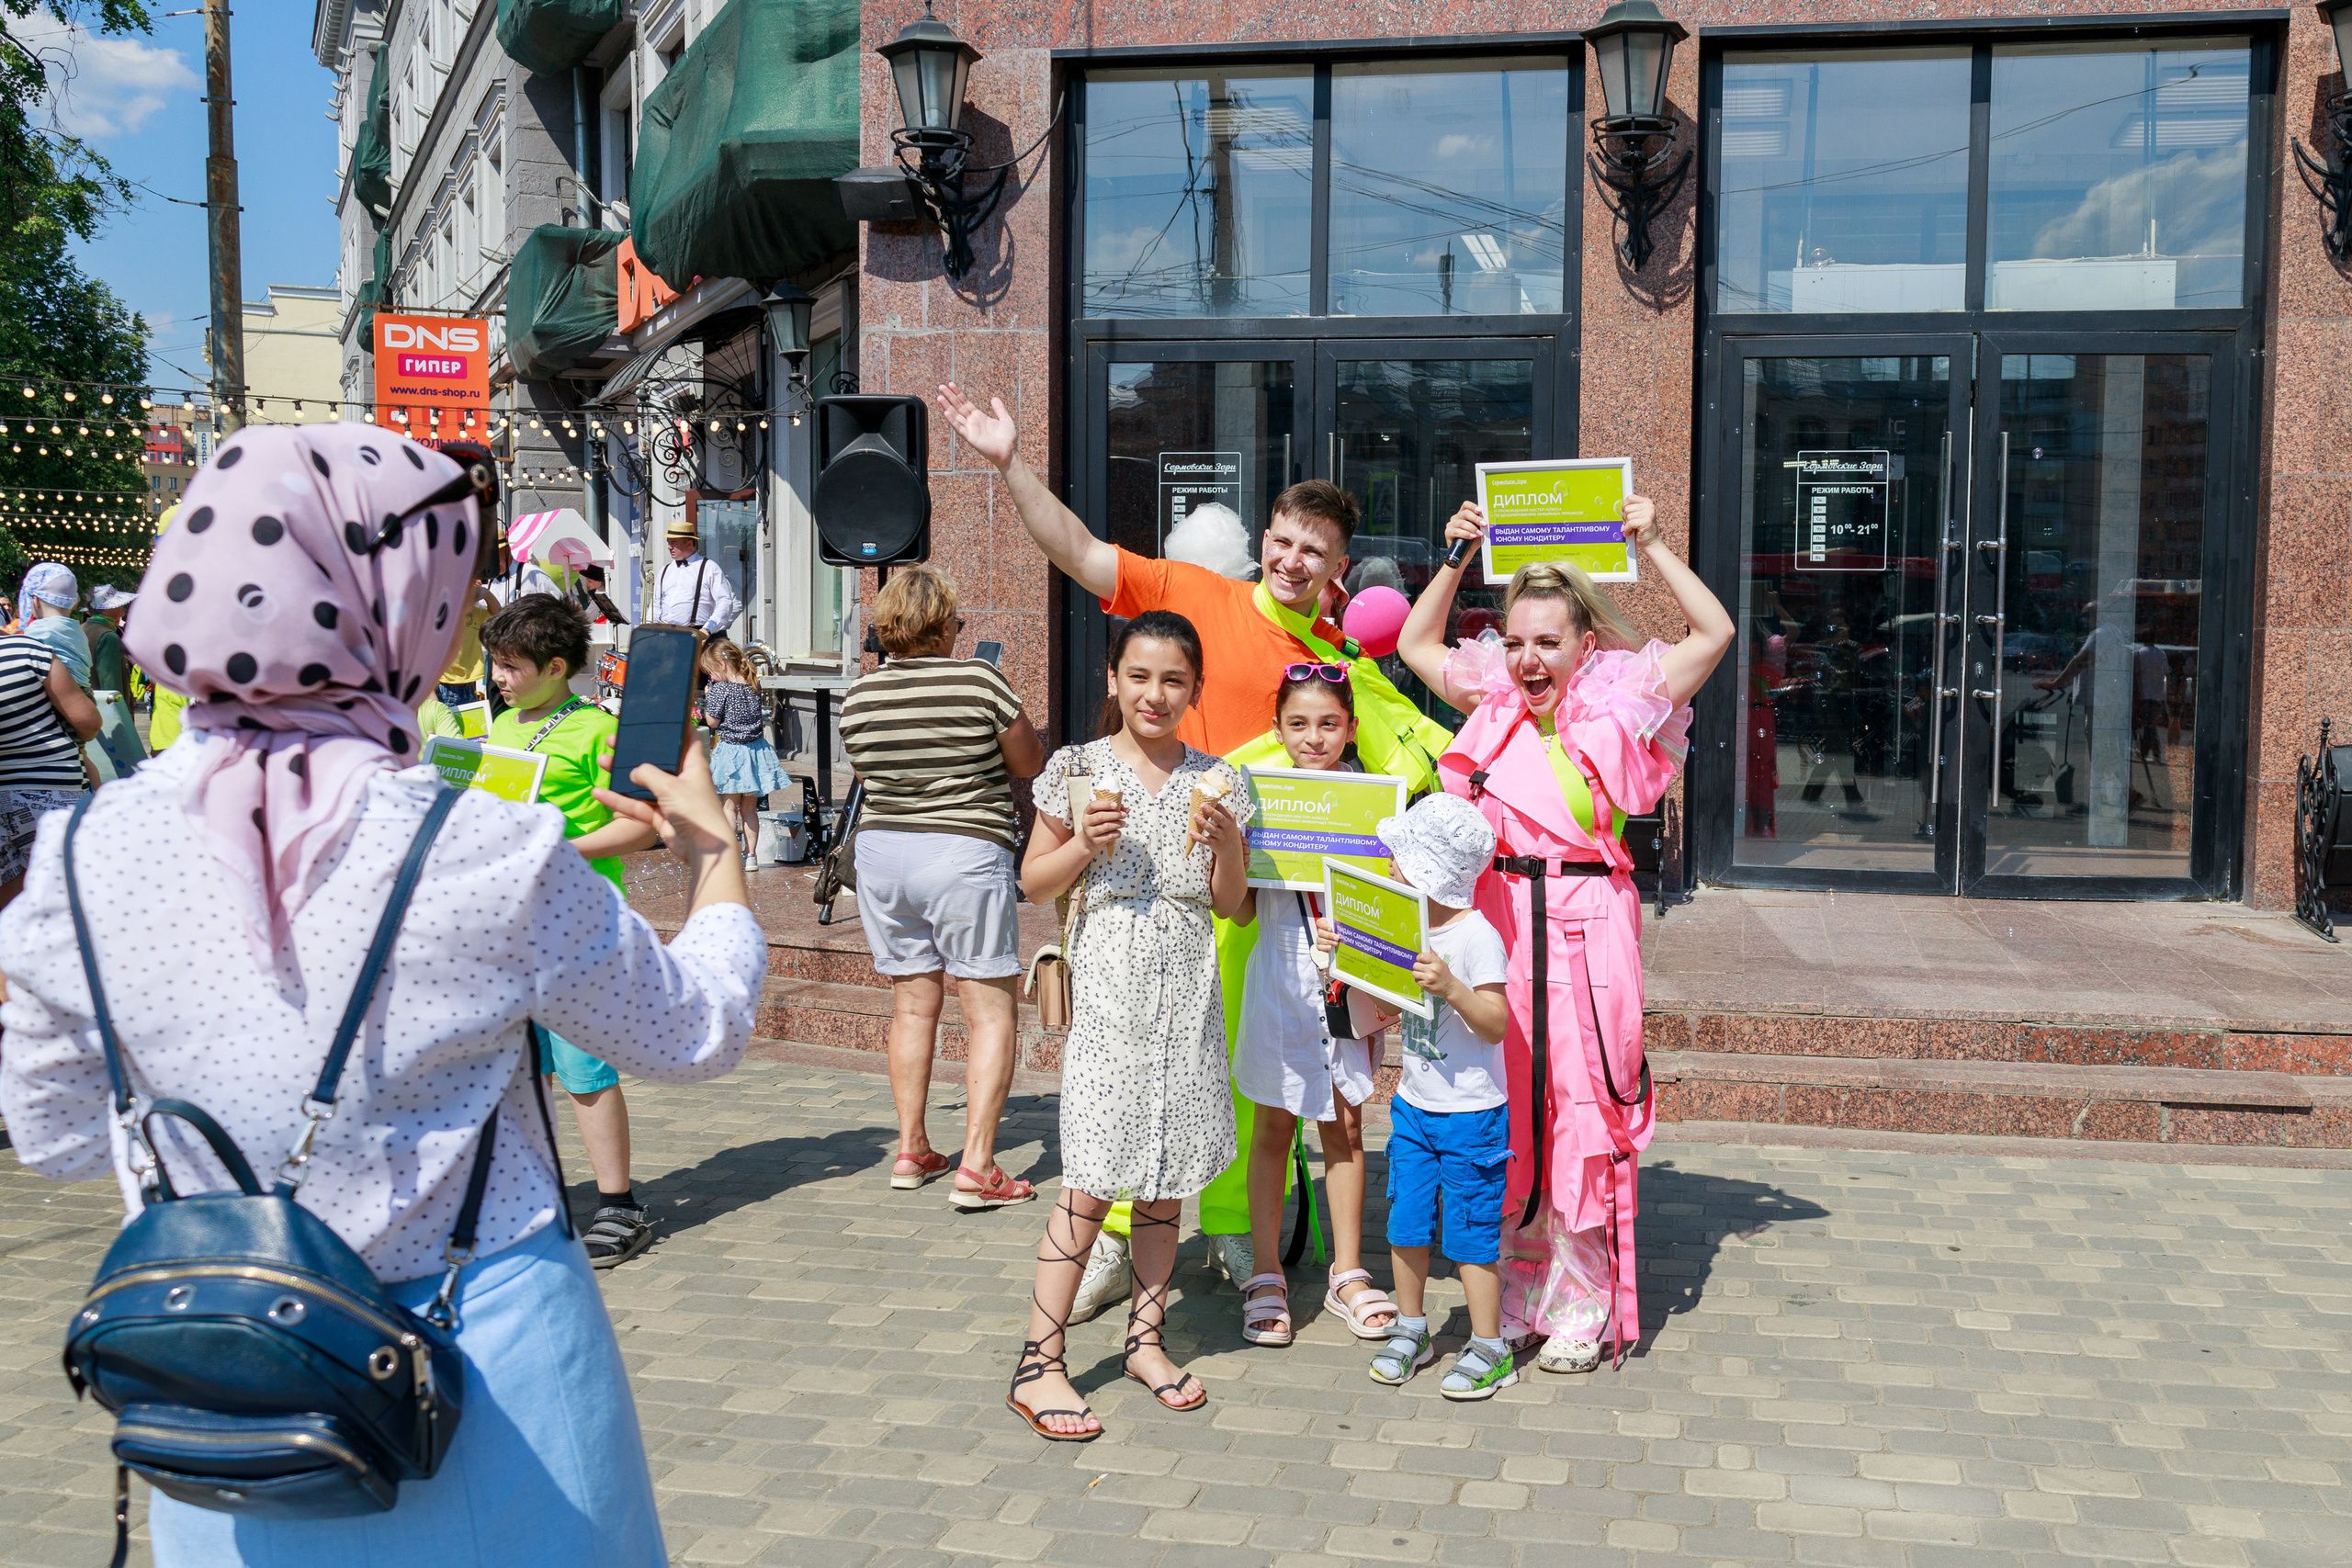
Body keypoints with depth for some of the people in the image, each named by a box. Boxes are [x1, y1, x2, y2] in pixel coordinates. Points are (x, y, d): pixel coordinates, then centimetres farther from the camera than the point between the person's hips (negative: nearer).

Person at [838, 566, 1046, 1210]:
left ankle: (911, 1150, 20)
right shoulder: (979, 681, -11)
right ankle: (976, 1165, -6)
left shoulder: (858, 697, 3)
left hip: (880, 850, 5)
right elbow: (1030, 764, 0)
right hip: (965, 854, -5)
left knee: (913, 1003, 15)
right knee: (989, 1010, 0)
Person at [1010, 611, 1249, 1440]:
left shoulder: (1213, 779, 6)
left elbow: (1231, 903, 9)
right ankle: (1038, 1363, 1)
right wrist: (1083, 844, -13)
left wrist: (1225, 837, -9)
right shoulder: (1079, 768, 0)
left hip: (1187, 992, 3)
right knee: (1091, 1184, -6)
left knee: (1167, 1178, 9)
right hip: (1107, 989, -3)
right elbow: (1032, 882, 5)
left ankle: (1146, 1338, 24)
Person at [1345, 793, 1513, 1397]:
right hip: (1413, 1106, 7)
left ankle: (1489, 1350, 13)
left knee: (1469, 1231, 0)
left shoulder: (1476, 937, -18)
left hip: (1471, 1114, -7)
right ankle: (1411, 1328, 28)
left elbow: (1497, 1025, -22)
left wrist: (1452, 988, -38)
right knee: (1406, 1222, 12)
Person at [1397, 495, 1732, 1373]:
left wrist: (1650, 548, -2)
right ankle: (1515, 1293, 21)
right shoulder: (1492, 703, 9)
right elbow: (1415, 643, 22)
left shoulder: (1616, 708, 1)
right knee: (1503, 1114, 8)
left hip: (1587, 931, -3)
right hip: (1495, 925, 3)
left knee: (1584, 1112, 0)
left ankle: (1582, 1307, 10)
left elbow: (1715, 633, -1)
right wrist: (1457, 559, 13)